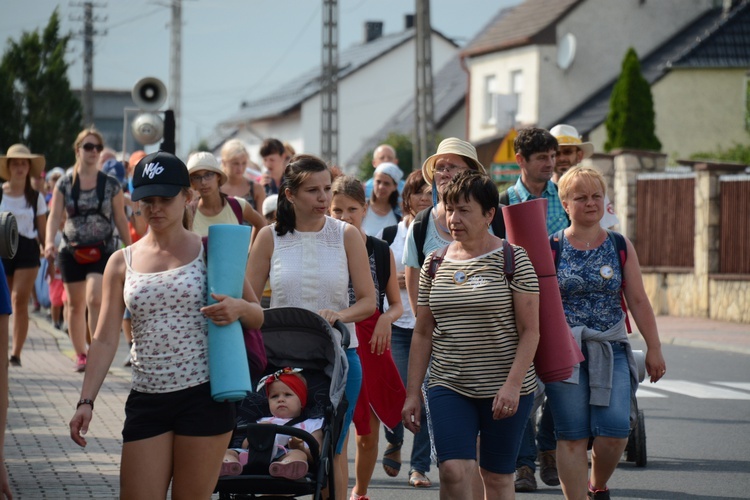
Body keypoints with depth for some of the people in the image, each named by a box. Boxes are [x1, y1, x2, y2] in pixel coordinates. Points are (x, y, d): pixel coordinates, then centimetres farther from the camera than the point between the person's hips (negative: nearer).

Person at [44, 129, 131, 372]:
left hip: (102, 250, -2)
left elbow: (120, 220, 6)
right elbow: (55, 216, -1)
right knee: (76, 305, 9)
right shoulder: (65, 183, 2)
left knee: (95, 299, -20)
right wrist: (49, 242, -18)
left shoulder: (111, 185, 1)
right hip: (72, 251, 2)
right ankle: (80, 354, 22)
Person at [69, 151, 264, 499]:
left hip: (204, 395, -2)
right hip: (146, 400, 2)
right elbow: (105, 339, 5)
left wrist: (239, 308, -14)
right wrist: (87, 401, -6)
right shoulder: (122, 263, 8)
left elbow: (257, 316, 10)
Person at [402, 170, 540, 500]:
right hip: (448, 386, 2)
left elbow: (530, 330, -7)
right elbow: (423, 333, 12)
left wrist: (512, 384, -17)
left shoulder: (513, 260, -4)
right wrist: (412, 393, 8)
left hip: (504, 389, -2)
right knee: (454, 471, -14)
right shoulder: (435, 263, 8)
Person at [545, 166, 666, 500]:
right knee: (572, 435, -3)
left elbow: (638, 300, 8)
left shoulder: (620, 246, 8)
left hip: (612, 350, 1)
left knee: (615, 428, -11)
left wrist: (654, 349, 6)